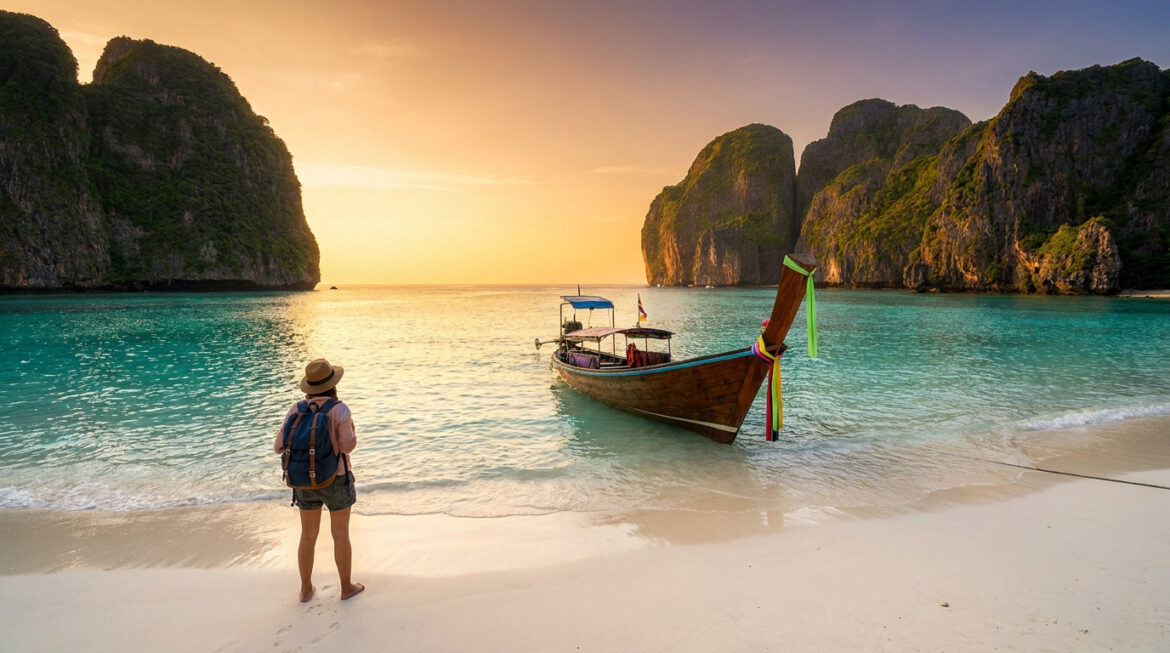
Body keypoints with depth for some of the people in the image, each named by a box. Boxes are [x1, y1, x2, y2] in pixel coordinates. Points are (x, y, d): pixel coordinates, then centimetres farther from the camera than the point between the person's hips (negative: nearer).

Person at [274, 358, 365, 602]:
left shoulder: (296, 410, -6)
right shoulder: (340, 409, -18)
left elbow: (279, 447, -3)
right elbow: (347, 446, -22)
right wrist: (352, 432, 0)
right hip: (336, 481, -3)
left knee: (308, 536, 19)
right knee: (341, 535, 13)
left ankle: (306, 589, 32)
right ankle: (346, 587, 27)